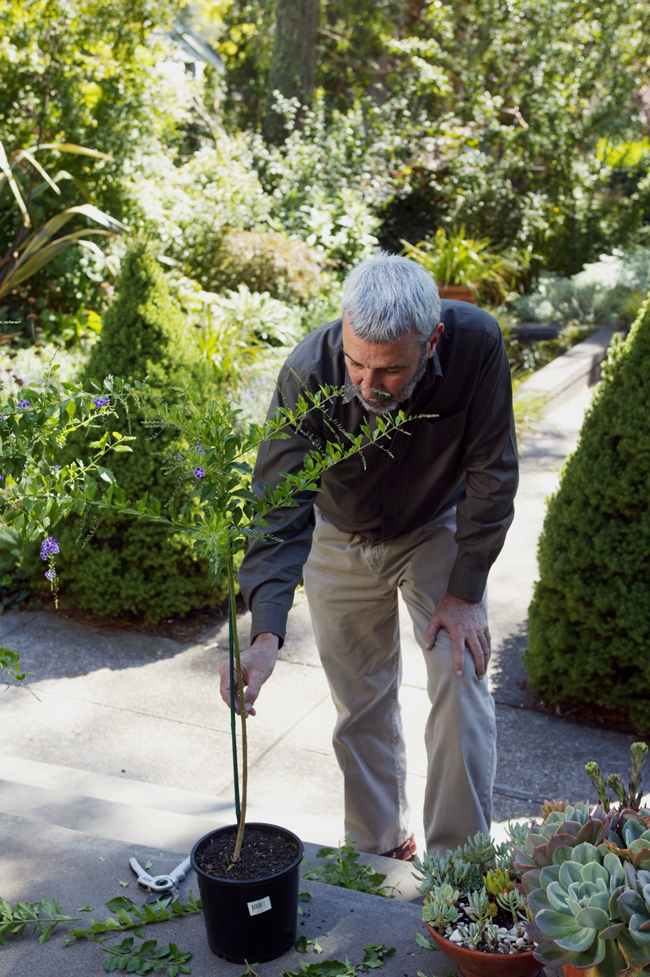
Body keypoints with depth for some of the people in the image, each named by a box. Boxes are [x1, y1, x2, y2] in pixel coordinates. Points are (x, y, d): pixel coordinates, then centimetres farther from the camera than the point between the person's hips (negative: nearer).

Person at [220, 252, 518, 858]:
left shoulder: (476, 343, -33)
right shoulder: (308, 373, -33)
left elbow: (490, 476, -21)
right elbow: (279, 508, -33)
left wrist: (464, 590, -19)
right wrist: (265, 633, -44)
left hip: (439, 530, 0)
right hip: (342, 541, 1)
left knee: (460, 681, -10)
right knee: (362, 704, 9)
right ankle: (377, 851, 29)